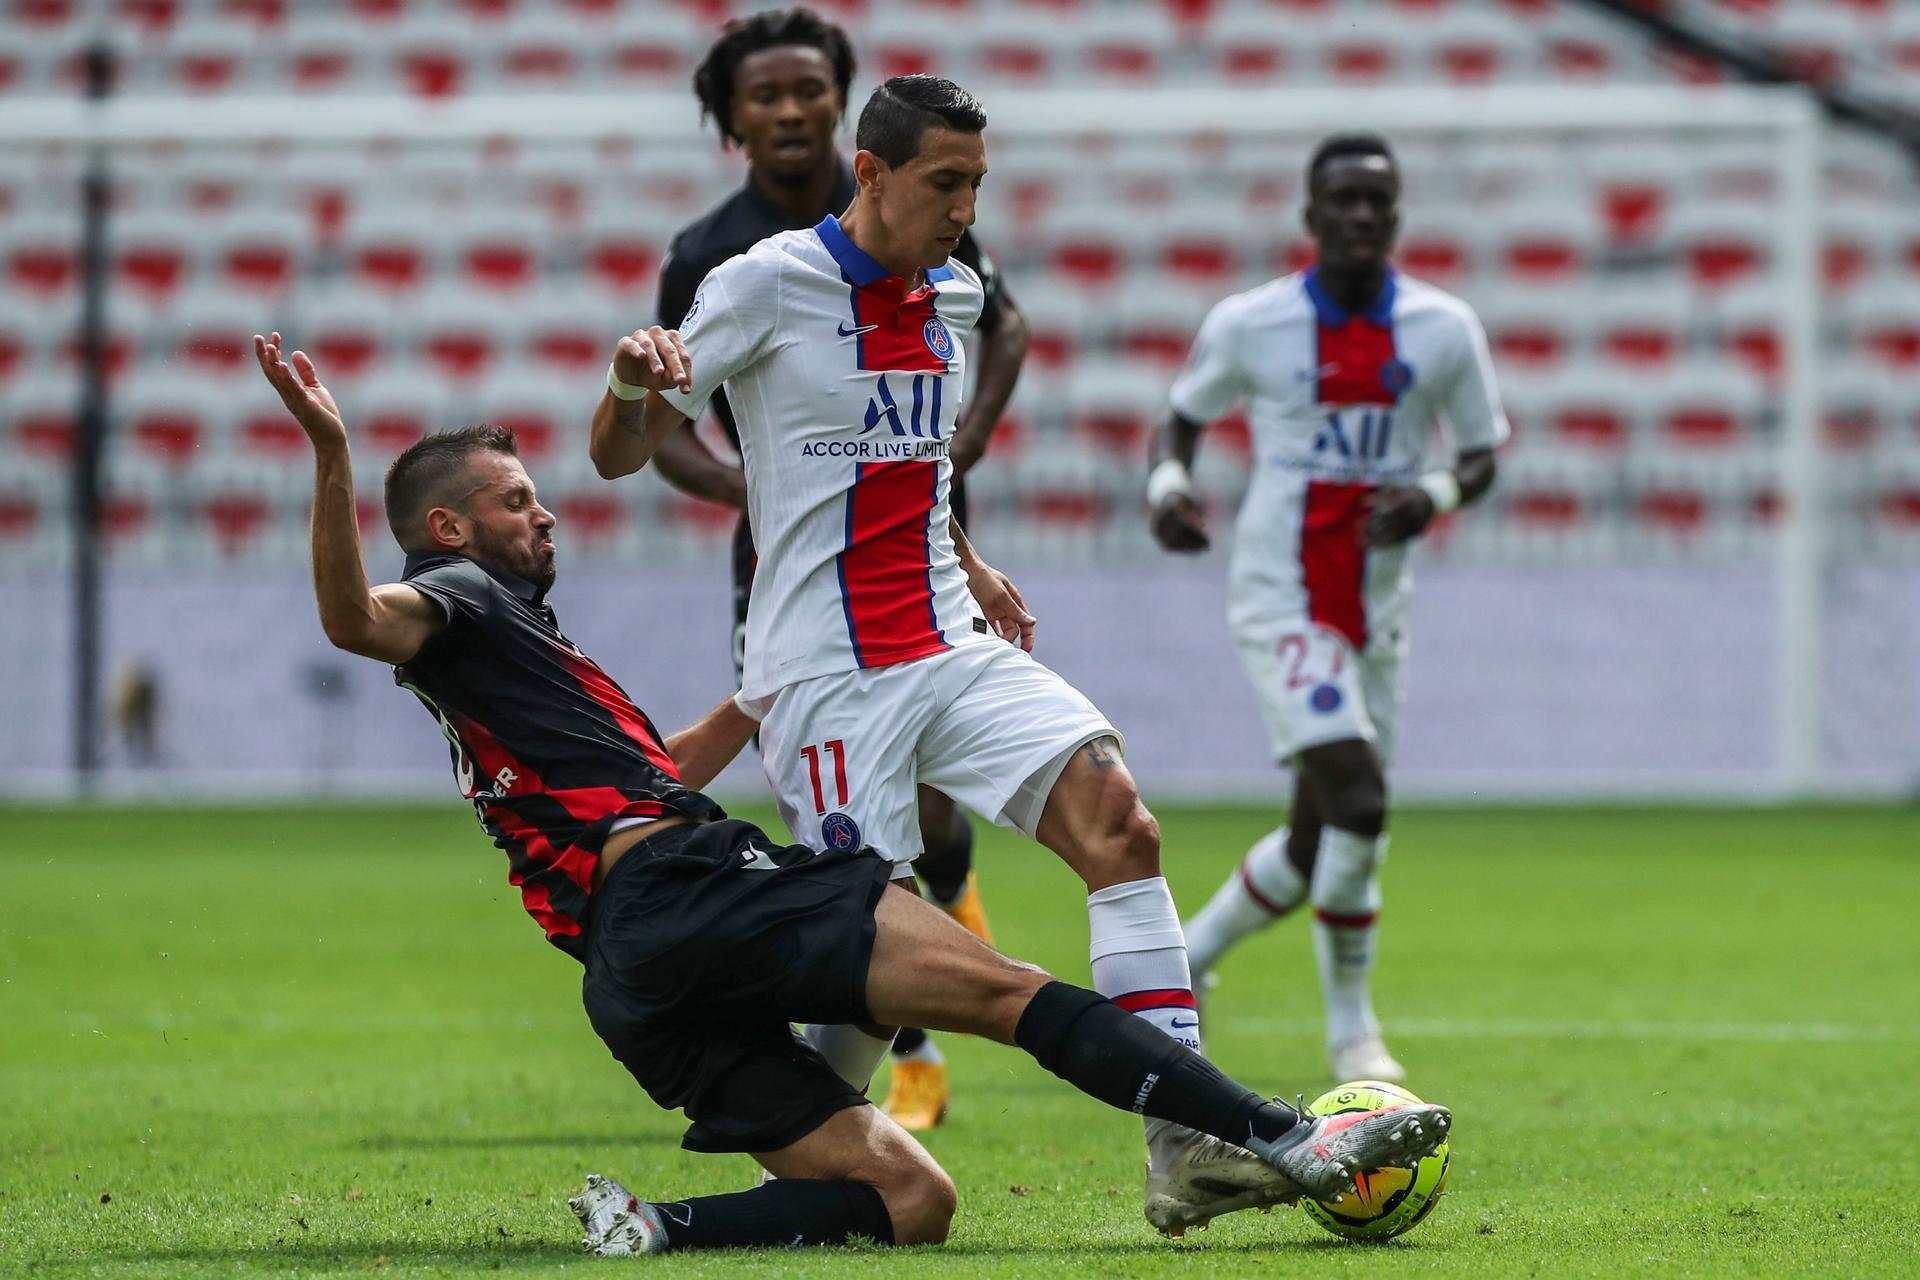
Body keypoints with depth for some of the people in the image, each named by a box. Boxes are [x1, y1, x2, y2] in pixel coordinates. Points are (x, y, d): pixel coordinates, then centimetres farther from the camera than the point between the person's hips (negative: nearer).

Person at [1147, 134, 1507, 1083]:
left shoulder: (1444, 331, 2)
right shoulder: (1250, 325, -4)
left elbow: (1482, 454, 9)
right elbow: (1183, 417, 11)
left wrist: (1434, 493, -13)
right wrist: (1166, 485, -11)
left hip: (1377, 608, 4)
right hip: (1282, 601, -4)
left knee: (1320, 843, 8)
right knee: (1357, 801, -19)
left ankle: (1186, 953, 32)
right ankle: (1350, 1027, -2)